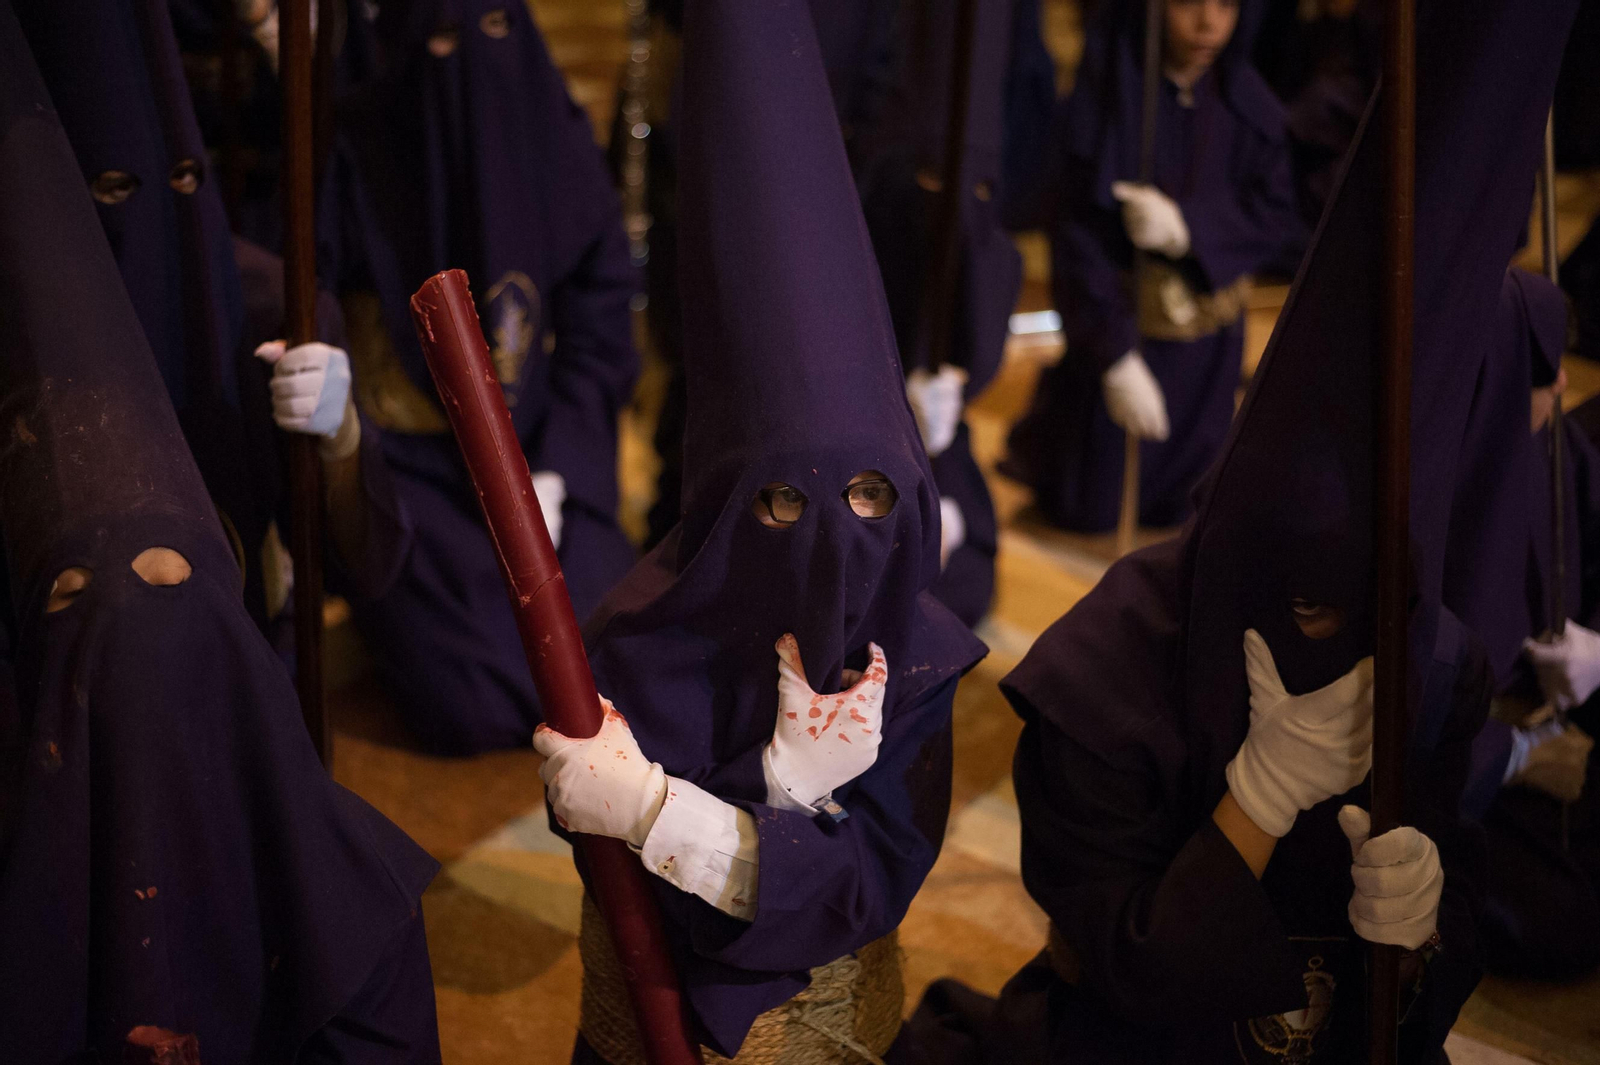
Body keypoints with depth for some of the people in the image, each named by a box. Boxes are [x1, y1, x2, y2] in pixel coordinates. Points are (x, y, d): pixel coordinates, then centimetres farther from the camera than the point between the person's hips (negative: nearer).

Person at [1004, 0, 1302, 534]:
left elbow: (1280, 217, -9)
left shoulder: (1249, 105, -9)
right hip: (1120, 326, -3)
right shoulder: (1101, 100, -20)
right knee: (1088, 509, 15)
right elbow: (1077, 237, -20)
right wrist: (1117, 359, -24)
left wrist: (1188, 225, -28)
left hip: (1207, 346, 3)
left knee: (1166, 506, 17)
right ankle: (1041, 436, 44)